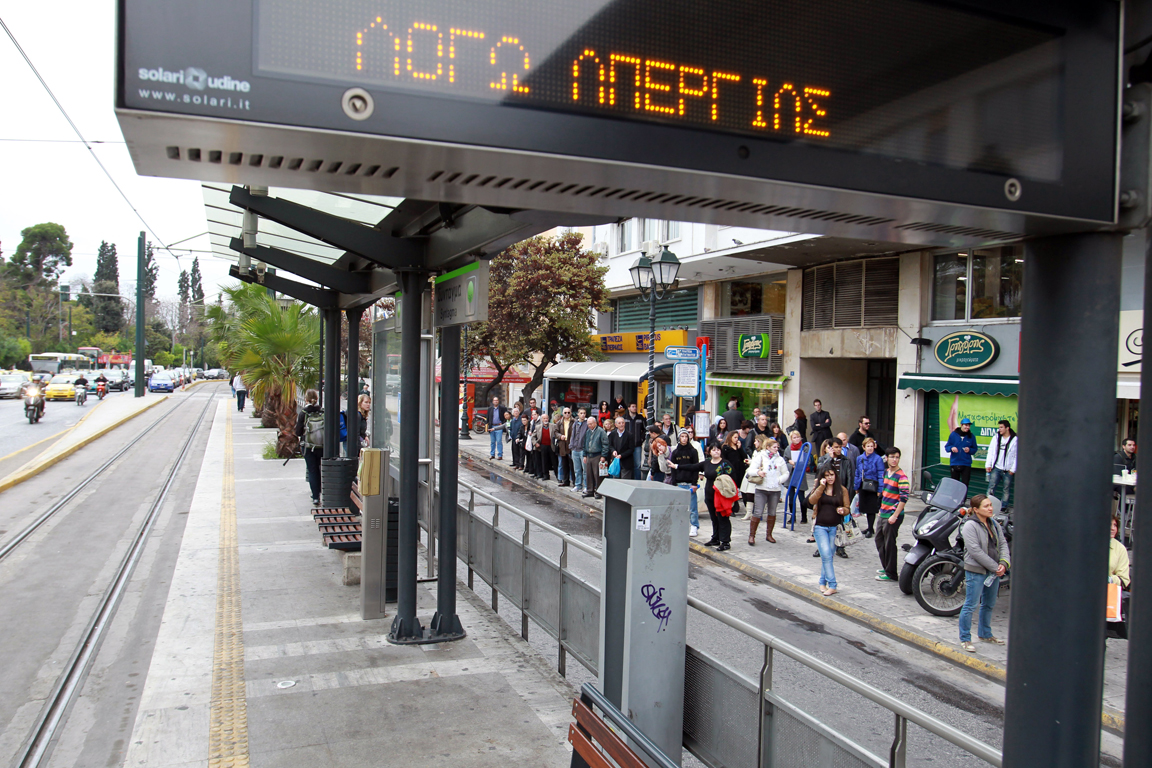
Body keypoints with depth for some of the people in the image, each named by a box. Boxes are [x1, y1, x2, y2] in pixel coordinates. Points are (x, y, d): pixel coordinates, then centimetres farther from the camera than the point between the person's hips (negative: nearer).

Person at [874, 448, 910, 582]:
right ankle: (886, 567, 33)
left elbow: (904, 498, -20)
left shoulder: (901, 476, -16)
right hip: (883, 514, 9)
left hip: (893, 516, -9)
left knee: (889, 544, -1)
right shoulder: (886, 472, 9)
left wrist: (894, 516, -21)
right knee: (879, 540, 18)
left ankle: (891, 574, 9)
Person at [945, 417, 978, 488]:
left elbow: (974, 449, 10)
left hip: (966, 464, 0)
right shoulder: (953, 434, 1)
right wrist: (951, 448, -15)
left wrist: (969, 450, -11)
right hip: (954, 463, 0)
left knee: (965, 484, -7)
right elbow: (946, 447, 6)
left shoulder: (971, 436, 3)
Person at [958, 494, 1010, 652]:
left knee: (989, 605, 20)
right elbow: (976, 551, -20)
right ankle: (965, 639, 7)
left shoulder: (994, 524, 8)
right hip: (976, 571, -8)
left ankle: (985, 634, 38)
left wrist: (1004, 563, -9)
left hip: (994, 571, 8)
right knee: (970, 606, -3)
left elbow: (1003, 544, 8)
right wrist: (995, 567, -18)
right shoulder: (970, 526, -15)